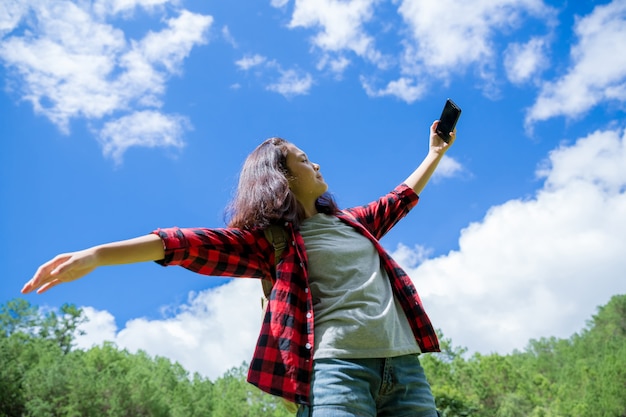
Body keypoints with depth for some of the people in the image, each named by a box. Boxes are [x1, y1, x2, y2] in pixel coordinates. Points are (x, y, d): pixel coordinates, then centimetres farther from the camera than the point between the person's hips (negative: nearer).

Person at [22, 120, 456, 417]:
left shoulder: (352, 222, 24)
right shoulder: (270, 239, 6)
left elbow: (401, 198, 40)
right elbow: (194, 243, -7)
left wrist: (437, 151, 49)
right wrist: (97, 254, -17)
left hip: (404, 363, 6)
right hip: (338, 368, -6)